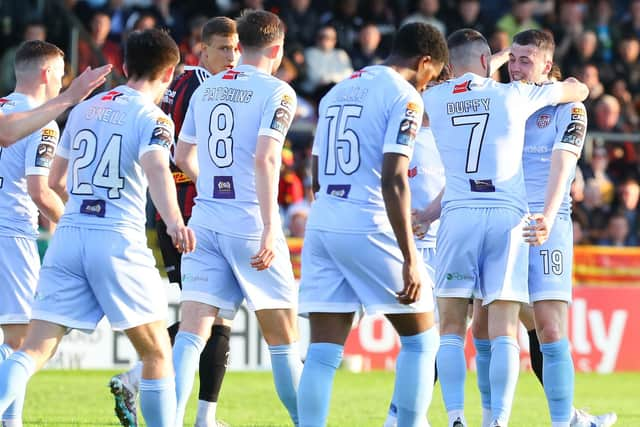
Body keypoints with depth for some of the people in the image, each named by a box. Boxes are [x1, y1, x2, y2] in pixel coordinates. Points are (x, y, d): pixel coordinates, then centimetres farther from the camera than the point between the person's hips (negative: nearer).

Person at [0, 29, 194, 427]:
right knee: (157, 353, 9)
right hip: (118, 240, -5)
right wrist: (174, 222, -37)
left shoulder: (83, 109, 17)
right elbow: (156, 170, -21)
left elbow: (55, 181, 26)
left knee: (35, 349, -3)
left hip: (69, 236, 5)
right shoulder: (153, 117, -1)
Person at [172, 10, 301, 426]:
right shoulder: (277, 92, -6)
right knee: (283, 337, 9)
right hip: (250, 224, -4)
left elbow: (182, 156, 20)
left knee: (192, 333, -2)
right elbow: (264, 159, -18)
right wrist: (269, 230, -21)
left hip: (205, 221, 4)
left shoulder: (205, 90, 11)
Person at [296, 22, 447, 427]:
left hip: (321, 224, 7)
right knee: (421, 339, 9)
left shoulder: (337, 93, 18)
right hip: (369, 227, -7)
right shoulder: (404, 97, -6)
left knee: (323, 353, 2)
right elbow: (393, 180, -15)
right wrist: (409, 259, -16)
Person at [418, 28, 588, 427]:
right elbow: (580, 90, 20)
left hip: (459, 215, 1)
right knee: (504, 331, -2)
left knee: (451, 329, 6)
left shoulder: (433, 100, 7)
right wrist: (563, 84, 42)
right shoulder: (513, 95, 5)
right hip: (507, 215, -1)